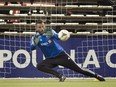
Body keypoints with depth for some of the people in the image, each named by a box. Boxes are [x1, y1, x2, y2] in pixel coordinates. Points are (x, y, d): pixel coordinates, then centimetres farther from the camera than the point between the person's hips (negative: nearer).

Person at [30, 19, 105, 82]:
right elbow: (32, 48, -17)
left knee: (78, 69, -5)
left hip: (61, 55, -2)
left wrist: (52, 34, -41)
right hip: (50, 59, 2)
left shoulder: (49, 32, -4)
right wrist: (35, 42, -37)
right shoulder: (35, 38, -2)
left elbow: (58, 37, -20)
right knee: (39, 66, -26)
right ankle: (60, 76, -23)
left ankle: (97, 76, 10)